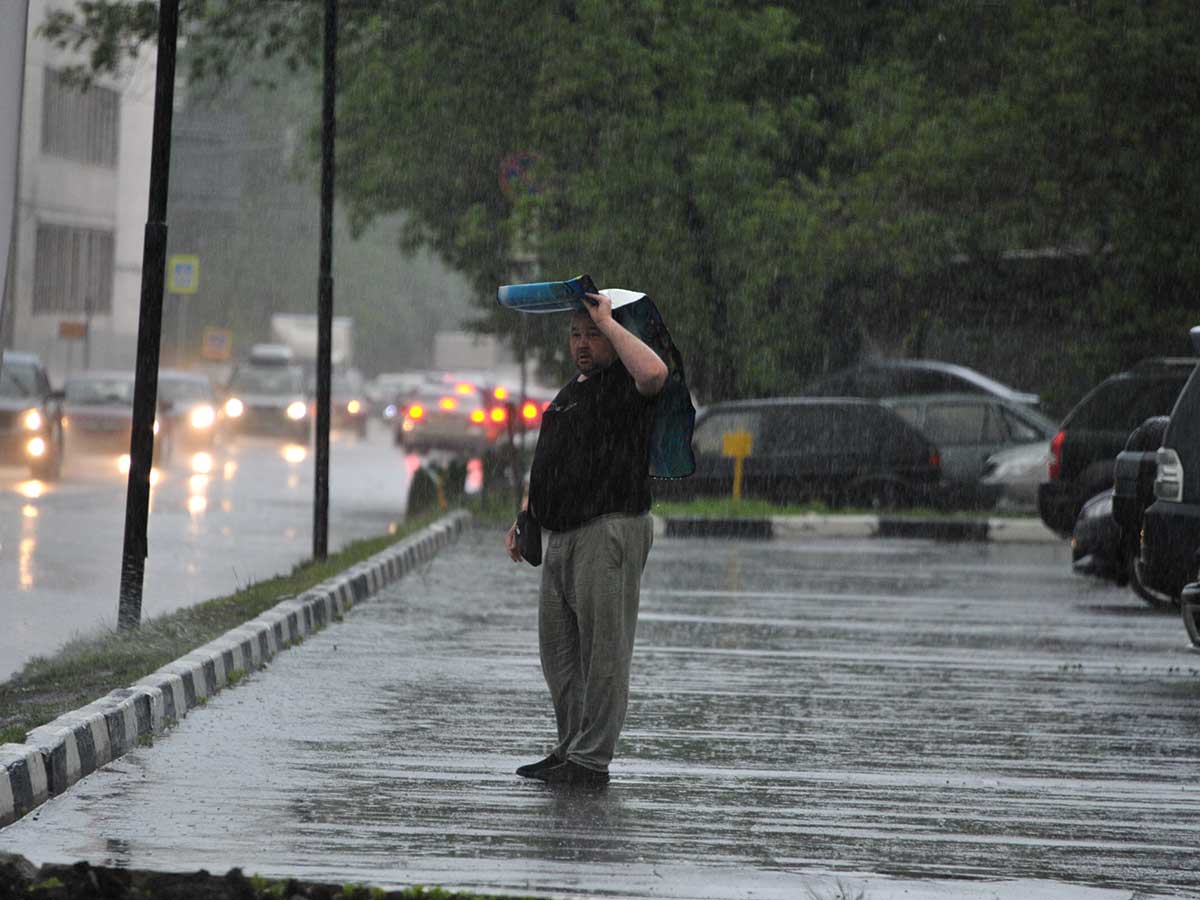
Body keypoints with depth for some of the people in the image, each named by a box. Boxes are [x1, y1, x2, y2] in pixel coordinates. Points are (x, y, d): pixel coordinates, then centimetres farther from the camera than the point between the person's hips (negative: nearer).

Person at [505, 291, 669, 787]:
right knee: (558, 652, 12)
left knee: (601, 650, -7)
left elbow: (654, 373, -32)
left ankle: (591, 760, -6)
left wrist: (608, 321, -20)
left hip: (609, 532, -9)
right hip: (563, 537, 9)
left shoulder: (623, 384, -6)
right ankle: (571, 749, 19)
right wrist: (524, 519, 19)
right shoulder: (571, 392, 22)